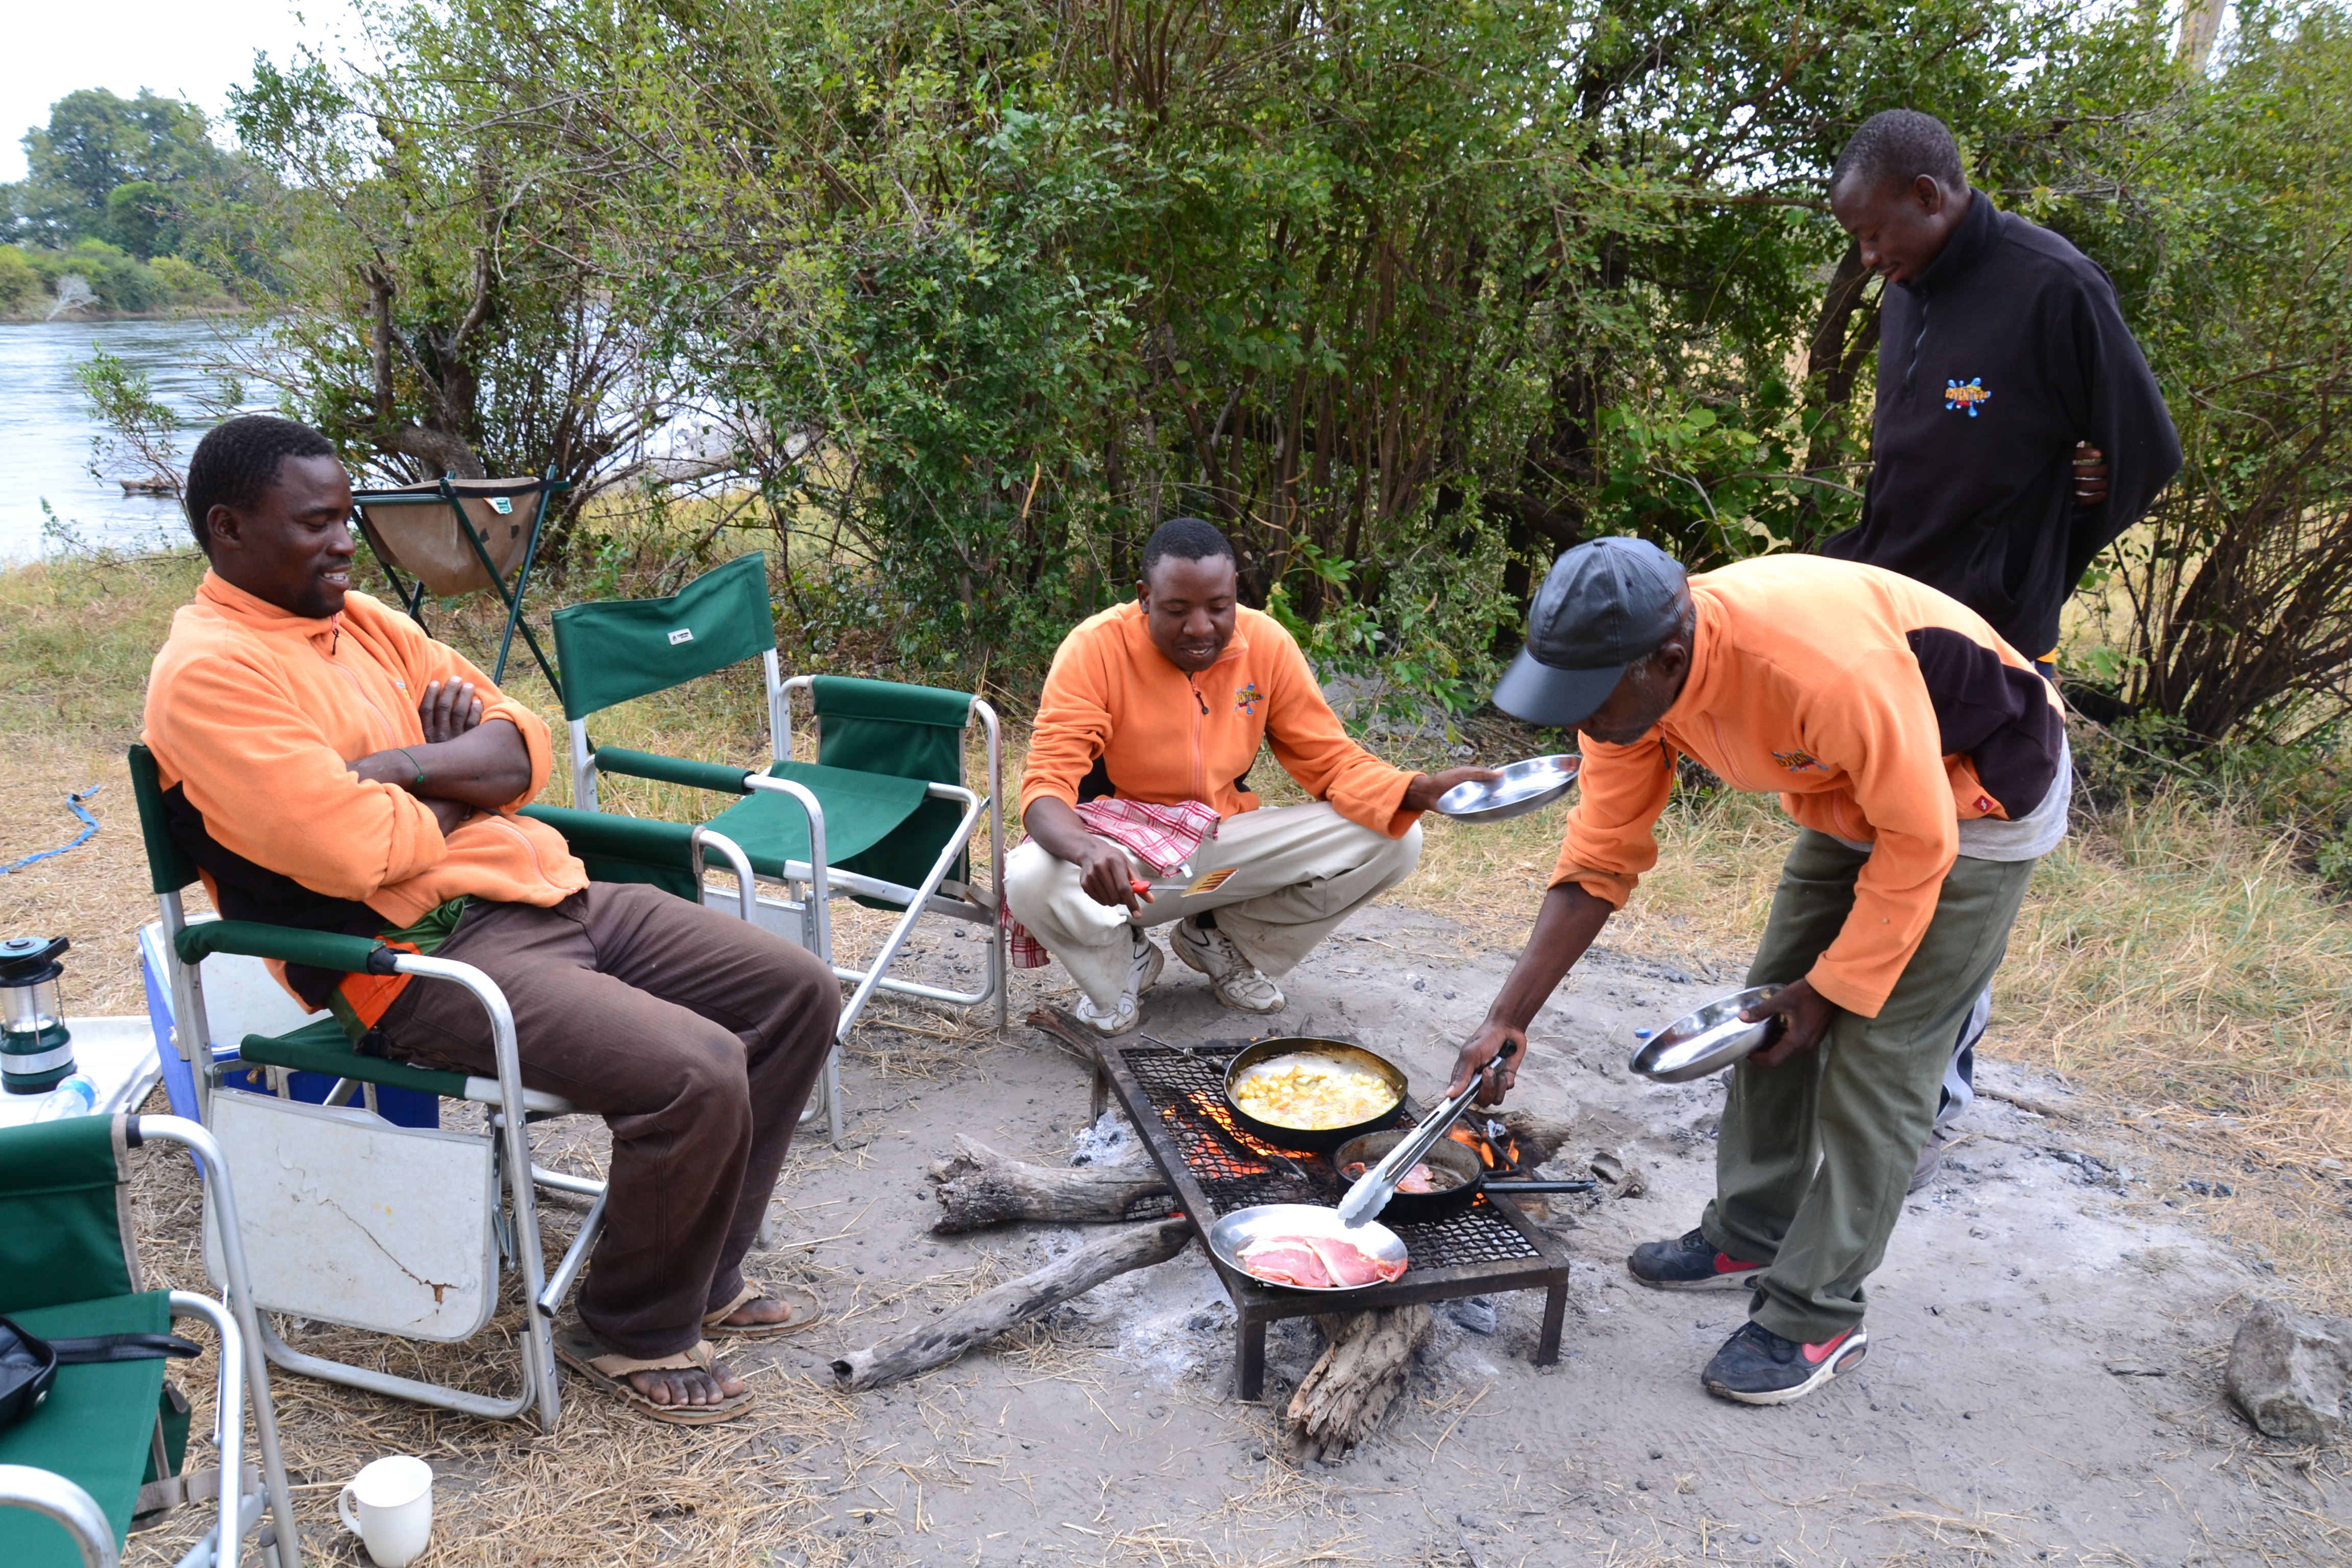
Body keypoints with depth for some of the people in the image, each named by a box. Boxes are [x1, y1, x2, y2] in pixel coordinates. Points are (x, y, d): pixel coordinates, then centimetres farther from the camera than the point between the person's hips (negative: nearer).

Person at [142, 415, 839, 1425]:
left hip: (549, 891, 9)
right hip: (423, 958, -9)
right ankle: (633, 1333, 2)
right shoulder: (210, 674, -11)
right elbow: (355, 854, -22)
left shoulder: (366, 621, 15)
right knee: (696, 1074, -26)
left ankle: (700, 1274, 18)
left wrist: (403, 767, -12)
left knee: (795, 993, 5)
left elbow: (525, 748, 7)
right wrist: (462, 786, -2)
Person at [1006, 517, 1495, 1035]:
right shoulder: (1094, 650, -19)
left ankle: (1222, 941, 8)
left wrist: (1423, 790, -25)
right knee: (1033, 880, -38)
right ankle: (1123, 963, 1)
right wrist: (1089, 851, -49)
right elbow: (1046, 788, -25)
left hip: (1226, 841, 4)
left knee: (1394, 840, -12)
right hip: (1122, 848, -4)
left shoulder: (1267, 643, -8)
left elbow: (1332, 762, -4)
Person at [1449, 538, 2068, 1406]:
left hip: (1972, 801, -7)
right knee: (1771, 1011, 10)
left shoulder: (1829, 665, -41)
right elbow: (1598, 861, -10)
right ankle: (1749, 1236, 28)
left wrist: (1831, 988, -18)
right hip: (1853, 792, 7)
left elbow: (1919, 838, -27)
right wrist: (1507, 1019, -15)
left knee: (1876, 1057, -8)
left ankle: (1816, 1316, 5)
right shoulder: (1634, 678, -18)